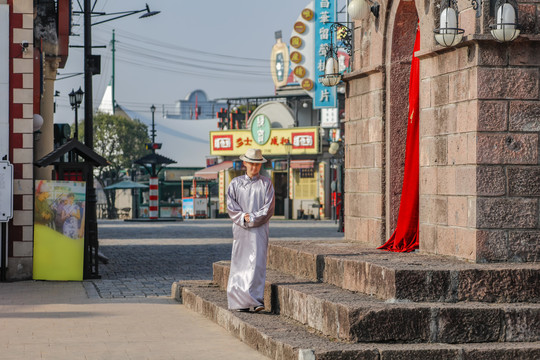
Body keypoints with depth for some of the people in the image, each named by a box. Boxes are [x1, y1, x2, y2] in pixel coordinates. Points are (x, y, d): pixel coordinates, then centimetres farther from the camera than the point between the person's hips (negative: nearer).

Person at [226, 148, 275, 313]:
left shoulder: (266, 183, 6)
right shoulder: (236, 183, 10)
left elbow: (269, 207, -1)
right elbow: (230, 205, 3)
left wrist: (252, 218, -11)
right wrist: (242, 217, -13)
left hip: (259, 228, -2)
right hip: (240, 229, 2)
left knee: (257, 262, -11)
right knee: (240, 263, 2)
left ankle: (256, 299, -15)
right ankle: (239, 301, 8)